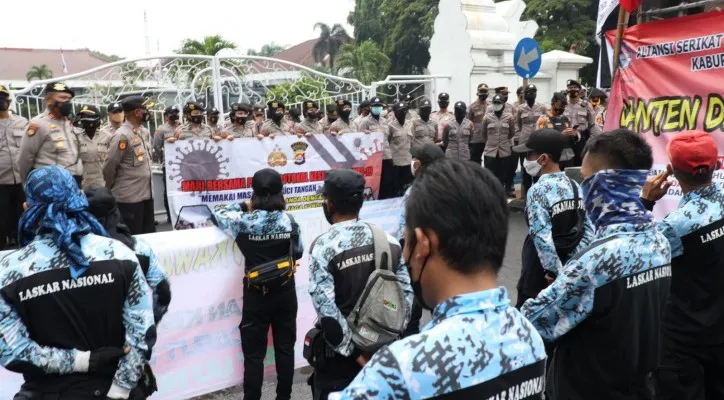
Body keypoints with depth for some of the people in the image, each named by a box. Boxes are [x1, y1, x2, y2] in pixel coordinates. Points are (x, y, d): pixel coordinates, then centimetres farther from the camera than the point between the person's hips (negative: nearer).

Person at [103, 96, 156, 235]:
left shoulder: (144, 131, 9)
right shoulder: (122, 135, -16)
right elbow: (109, 167, -13)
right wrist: (111, 189, -1)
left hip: (147, 194, 8)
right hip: (129, 197, -8)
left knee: (149, 235, 16)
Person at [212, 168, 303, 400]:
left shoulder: (244, 222, -15)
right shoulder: (290, 222, -8)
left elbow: (217, 214, 4)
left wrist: (242, 206, 14)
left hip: (257, 294, -2)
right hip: (285, 292, 3)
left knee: (254, 353, 9)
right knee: (285, 348, 16)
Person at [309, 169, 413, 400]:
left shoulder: (323, 247, -16)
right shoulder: (389, 241, -3)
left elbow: (327, 311, -20)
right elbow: (407, 295, -2)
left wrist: (354, 352, -12)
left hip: (340, 355, -4)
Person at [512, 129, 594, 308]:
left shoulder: (538, 190, -19)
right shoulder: (575, 186, 2)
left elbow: (543, 237, -23)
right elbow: (589, 230, 1)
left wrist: (554, 270, -16)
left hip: (542, 269, -7)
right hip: (568, 264, 7)